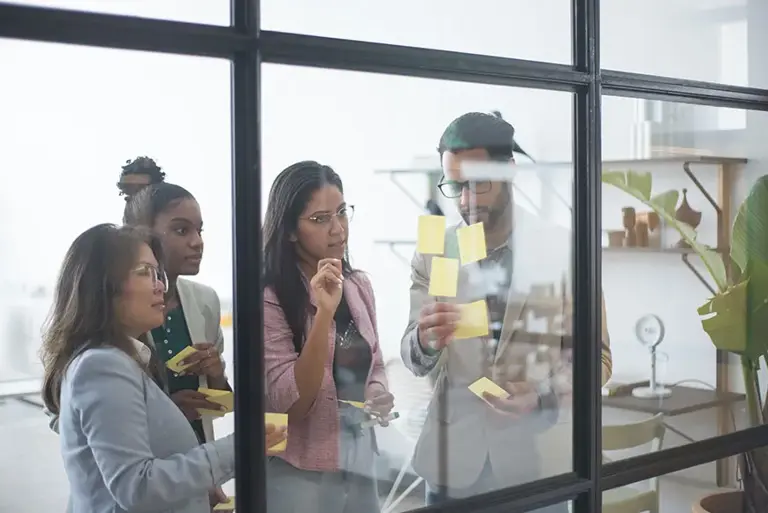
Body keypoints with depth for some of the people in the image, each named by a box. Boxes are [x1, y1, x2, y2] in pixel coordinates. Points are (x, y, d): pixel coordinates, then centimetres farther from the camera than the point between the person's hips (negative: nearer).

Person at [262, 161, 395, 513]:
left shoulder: (359, 286, 4)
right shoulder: (269, 298, -14)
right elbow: (291, 403, -20)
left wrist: (379, 398, -4)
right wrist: (324, 312, -28)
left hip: (360, 464, 5)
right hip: (299, 475, -5)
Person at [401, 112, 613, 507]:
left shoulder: (564, 250, -7)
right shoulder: (432, 254, -1)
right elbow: (415, 362, -3)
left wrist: (542, 394, -20)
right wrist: (425, 340, -25)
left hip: (535, 460, -1)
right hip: (451, 461, 2)